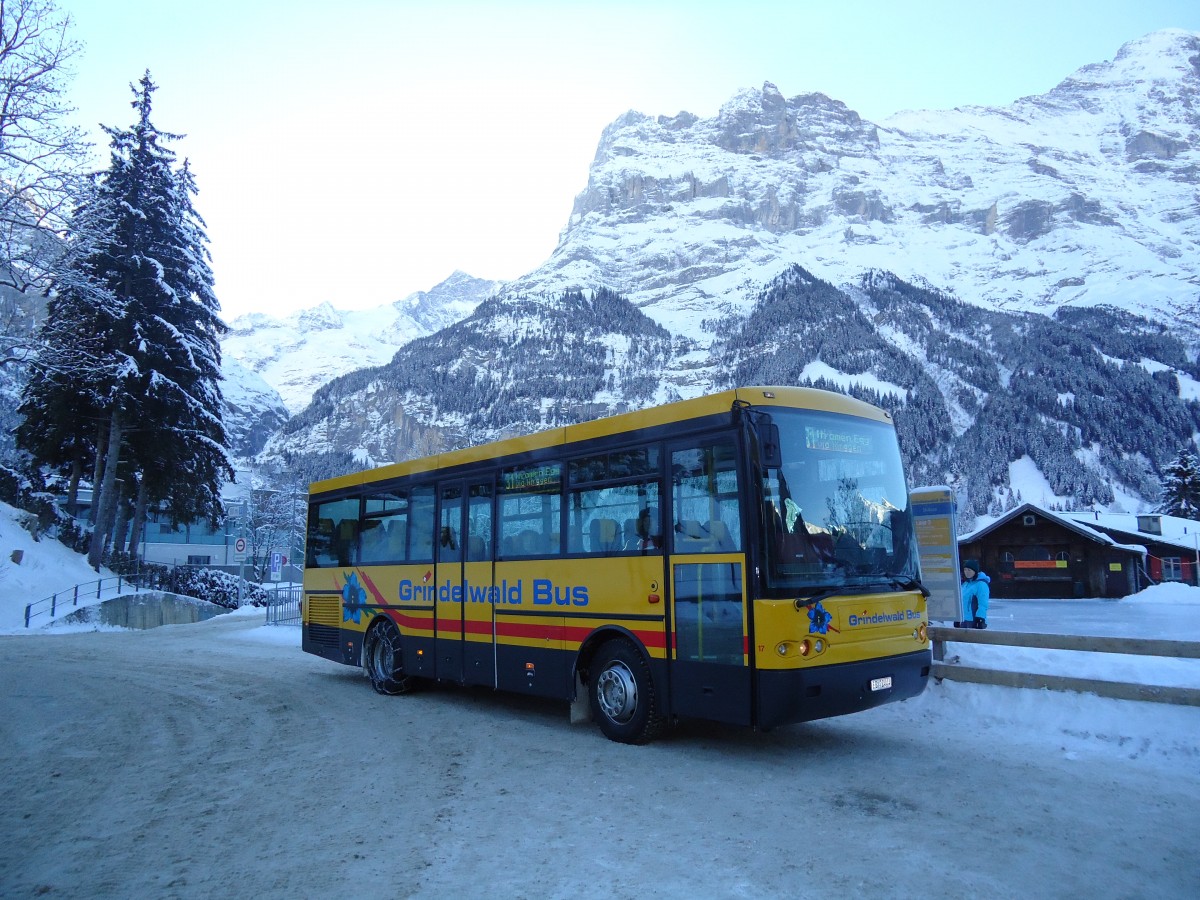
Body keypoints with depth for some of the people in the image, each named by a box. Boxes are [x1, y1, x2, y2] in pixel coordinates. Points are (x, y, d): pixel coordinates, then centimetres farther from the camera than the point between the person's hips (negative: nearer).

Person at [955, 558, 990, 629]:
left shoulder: (981, 584, -12)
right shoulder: (965, 583, 13)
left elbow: (983, 604, -17)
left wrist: (980, 619, -22)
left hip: (975, 620, -8)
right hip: (963, 620, 8)